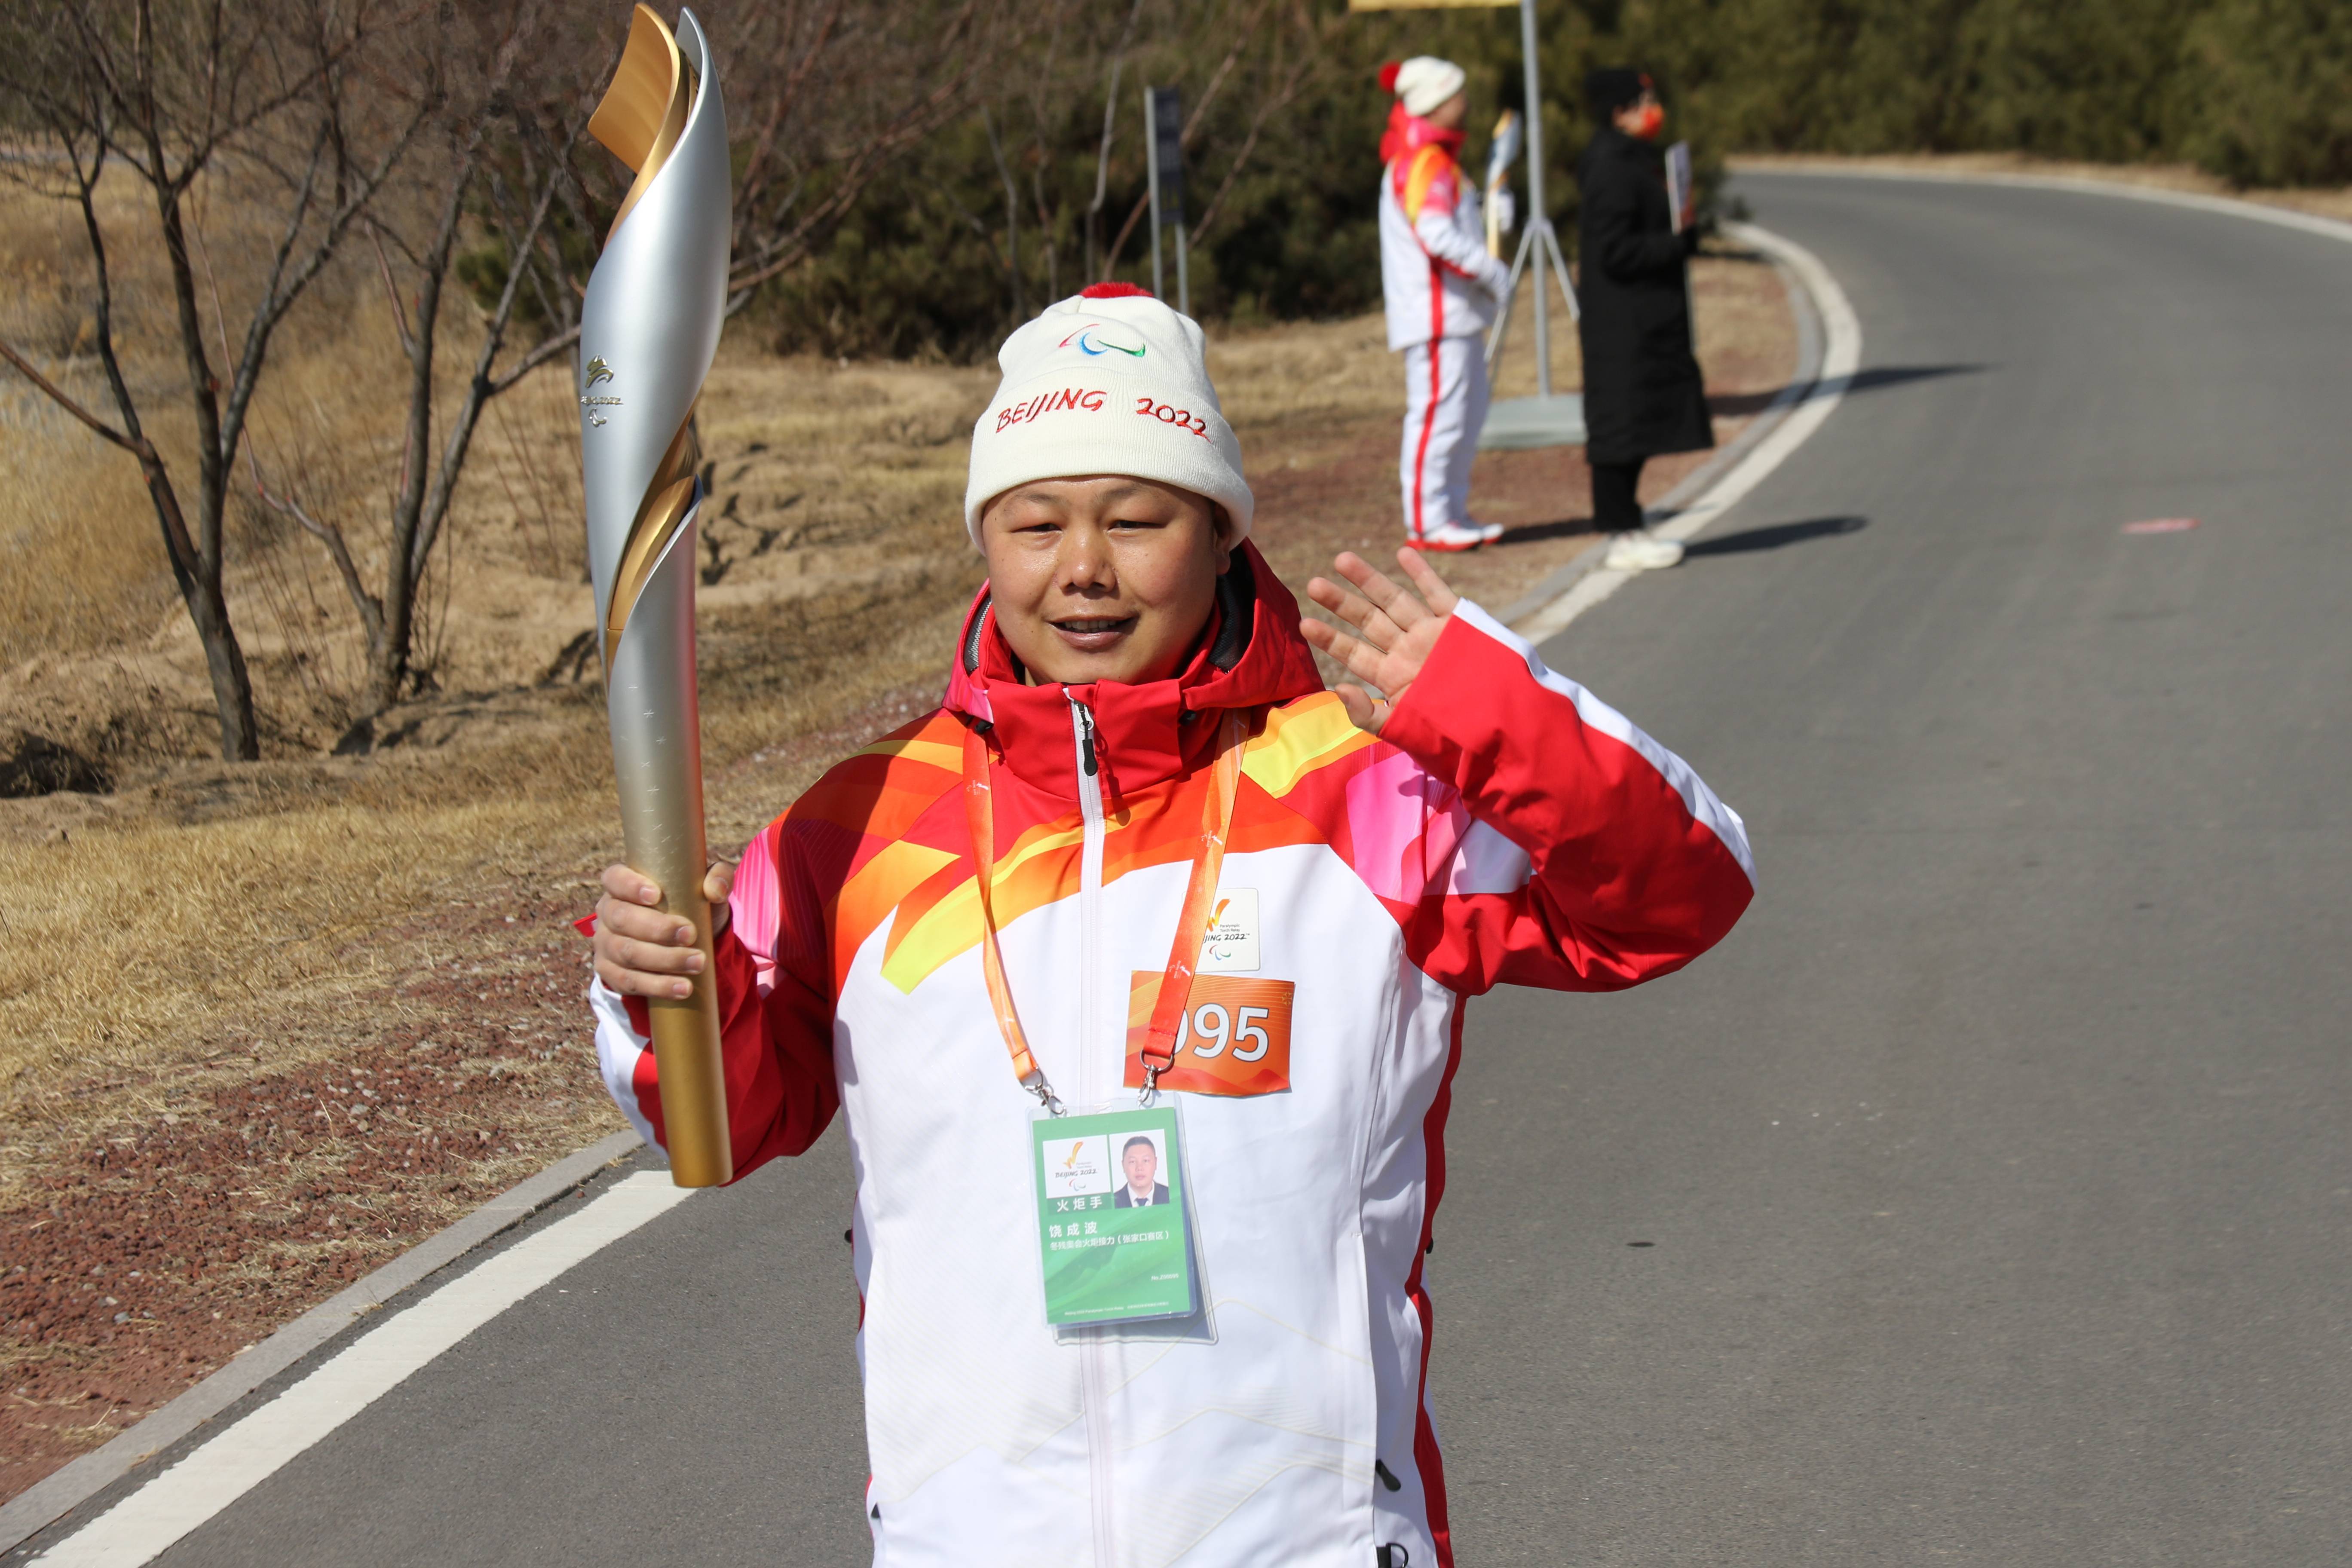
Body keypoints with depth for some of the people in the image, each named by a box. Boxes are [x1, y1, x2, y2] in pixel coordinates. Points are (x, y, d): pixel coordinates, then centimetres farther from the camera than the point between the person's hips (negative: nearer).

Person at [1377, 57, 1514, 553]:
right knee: (1439, 411, -10)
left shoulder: (1437, 158, 19)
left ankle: (1452, 512, 20)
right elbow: (1436, 233, -25)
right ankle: (1425, 521, -7)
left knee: (1468, 410, 14)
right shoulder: (1425, 161, -14)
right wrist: (1493, 274, -20)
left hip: (1457, 310, 11)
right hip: (1436, 310, -11)